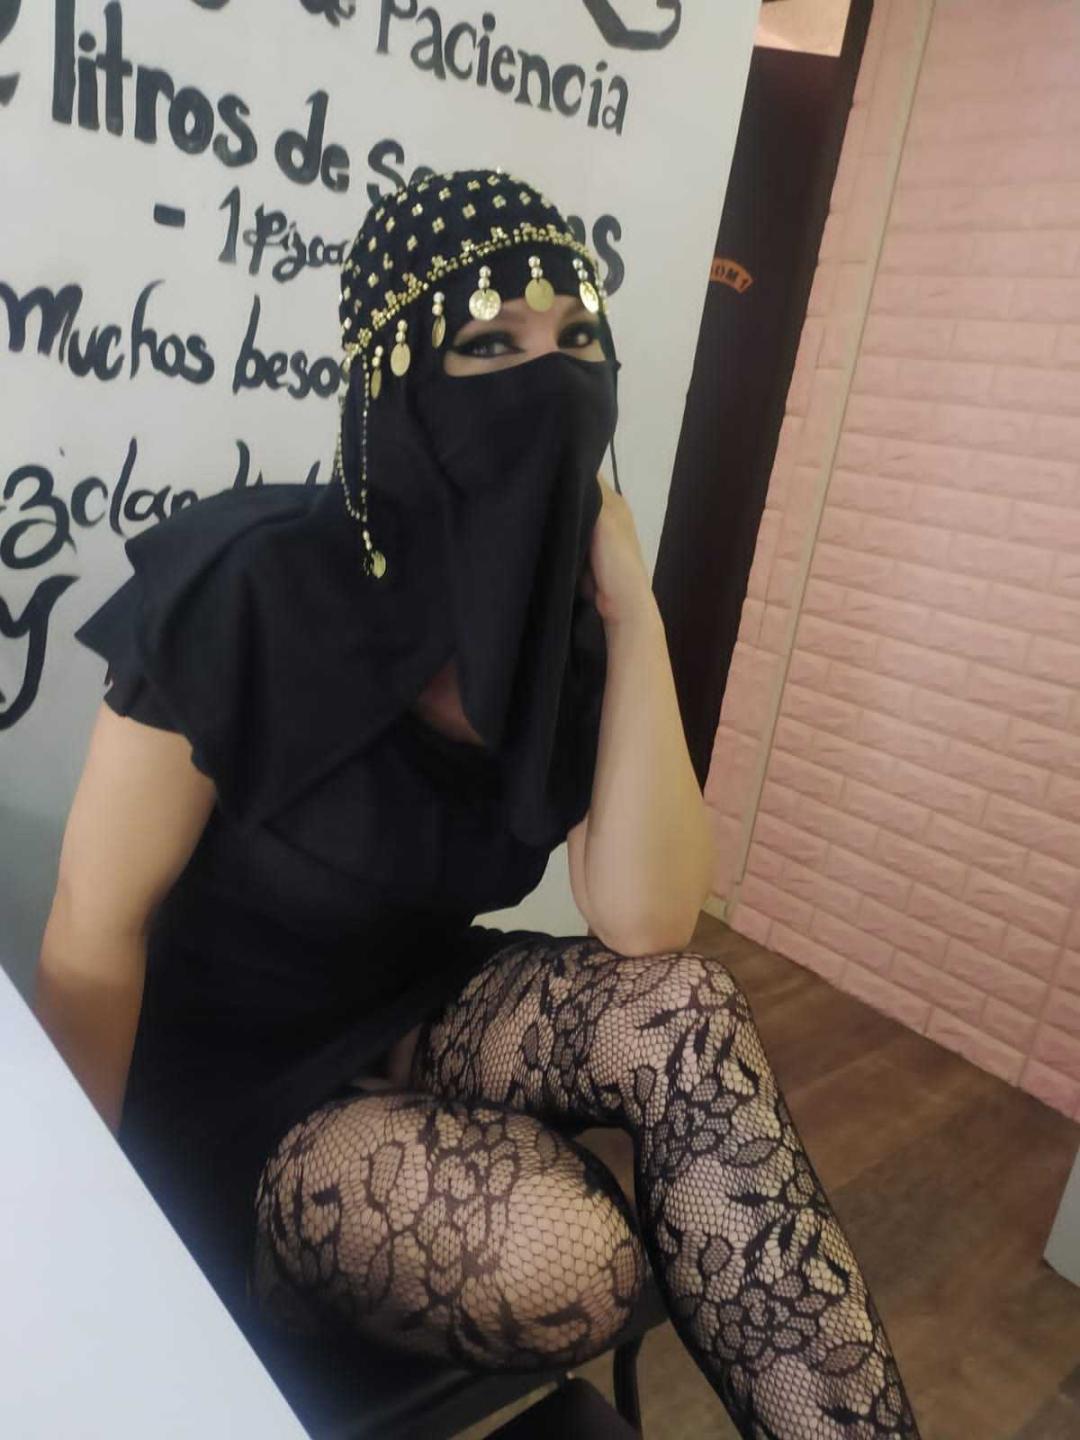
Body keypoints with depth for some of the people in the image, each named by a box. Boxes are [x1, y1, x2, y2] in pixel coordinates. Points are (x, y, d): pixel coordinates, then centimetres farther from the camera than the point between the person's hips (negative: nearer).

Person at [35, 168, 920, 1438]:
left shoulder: (559, 619, -8)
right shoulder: (262, 588, -25)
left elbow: (644, 926, -18)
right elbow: (96, 925, -17)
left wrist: (630, 611, -23)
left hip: (412, 1013, 5)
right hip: (229, 1068, -4)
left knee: (683, 1012, -22)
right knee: (564, 1255, -27)